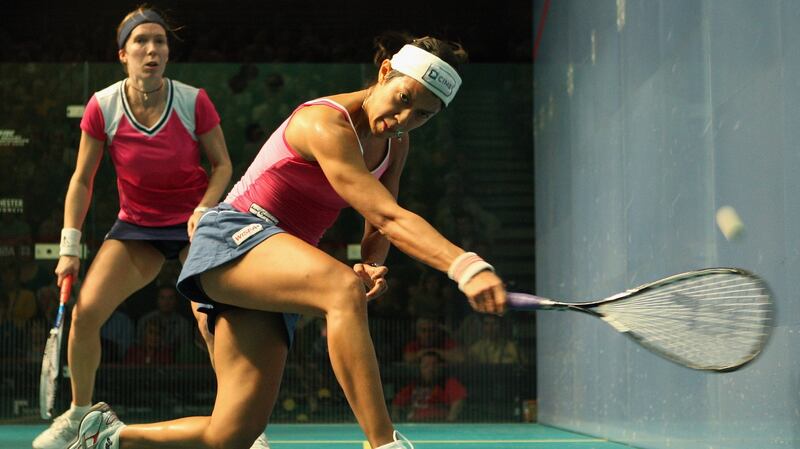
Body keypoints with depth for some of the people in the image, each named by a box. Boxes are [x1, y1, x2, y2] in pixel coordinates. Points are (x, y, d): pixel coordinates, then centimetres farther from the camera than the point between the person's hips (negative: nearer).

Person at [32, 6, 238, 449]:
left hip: (196, 221, -2)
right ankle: (78, 413, 12)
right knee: (84, 312, -11)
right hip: (136, 225, 2)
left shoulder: (194, 101, -16)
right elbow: (82, 180, -3)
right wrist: (69, 249, -8)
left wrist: (204, 209, -23)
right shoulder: (102, 106, -13)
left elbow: (222, 165, -4)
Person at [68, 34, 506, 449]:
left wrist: (371, 264, -15)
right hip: (233, 235, -8)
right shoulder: (327, 124, -20)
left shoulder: (395, 144, 9)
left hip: (276, 264, 9)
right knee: (343, 288, -39)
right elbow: (387, 215, -32)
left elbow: (377, 227, 10)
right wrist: (467, 267, -44)